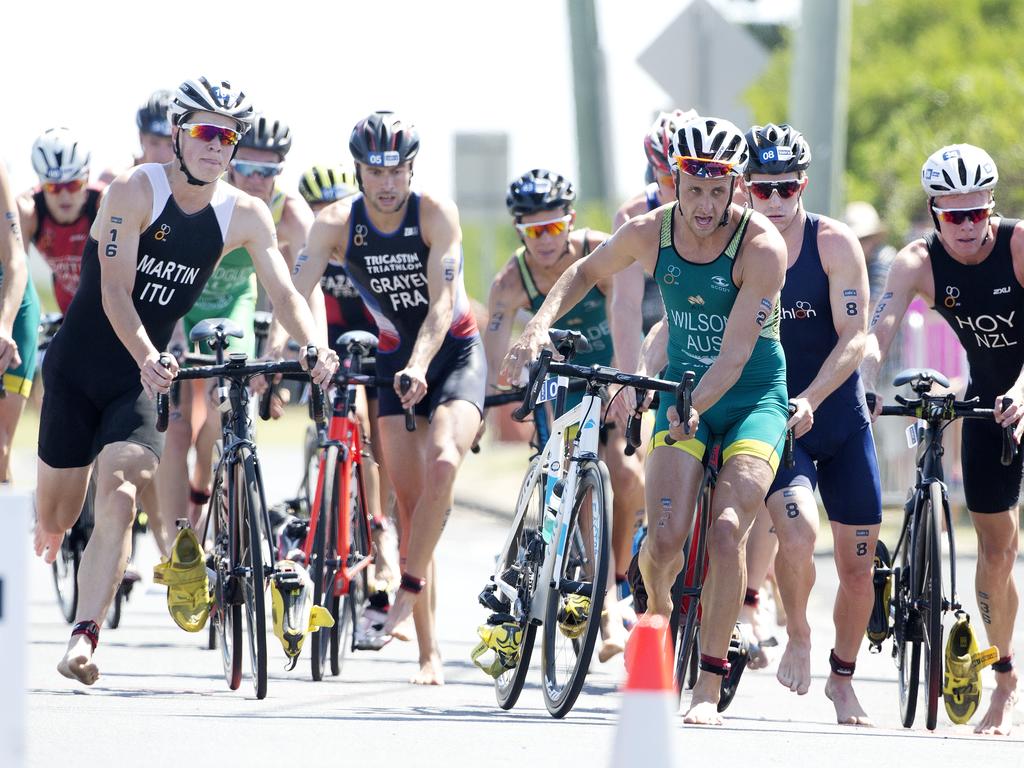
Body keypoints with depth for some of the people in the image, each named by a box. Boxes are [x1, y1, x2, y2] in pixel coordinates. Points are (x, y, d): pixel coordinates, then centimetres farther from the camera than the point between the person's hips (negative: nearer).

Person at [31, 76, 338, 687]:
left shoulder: (245, 215, -4)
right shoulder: (136, 190, -16)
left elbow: (285, 292, -12)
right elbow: (115, 291, -23)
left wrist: (317, 345, -33)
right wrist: (147, 356, -39)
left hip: (142, 382, 2)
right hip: (78, 367, -2)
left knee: (120, 499, -21)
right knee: (57, 521, 8)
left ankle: (84, 638, -24)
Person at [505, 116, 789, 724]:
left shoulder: (762, 247, -22)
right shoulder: (648, 234, -10)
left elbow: (735, 353, -27)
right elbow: (586, 272, 11)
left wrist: (694, 408, -41)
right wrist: (540, 325, -5)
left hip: (753, 399, -3)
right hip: (683, 395, 3)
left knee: (726, 531, -23)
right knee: (664, 540, -14)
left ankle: (708, 689, -16)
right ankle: (657, 613, 22)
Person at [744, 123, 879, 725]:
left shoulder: (835, 242, -10)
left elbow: (854, 338, -16)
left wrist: (809, 399, -30)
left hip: (841, 421, 1)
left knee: (858, 563, 5)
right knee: (798, 530, -26)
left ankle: (843, 680, 27)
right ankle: (798, 636, 1)